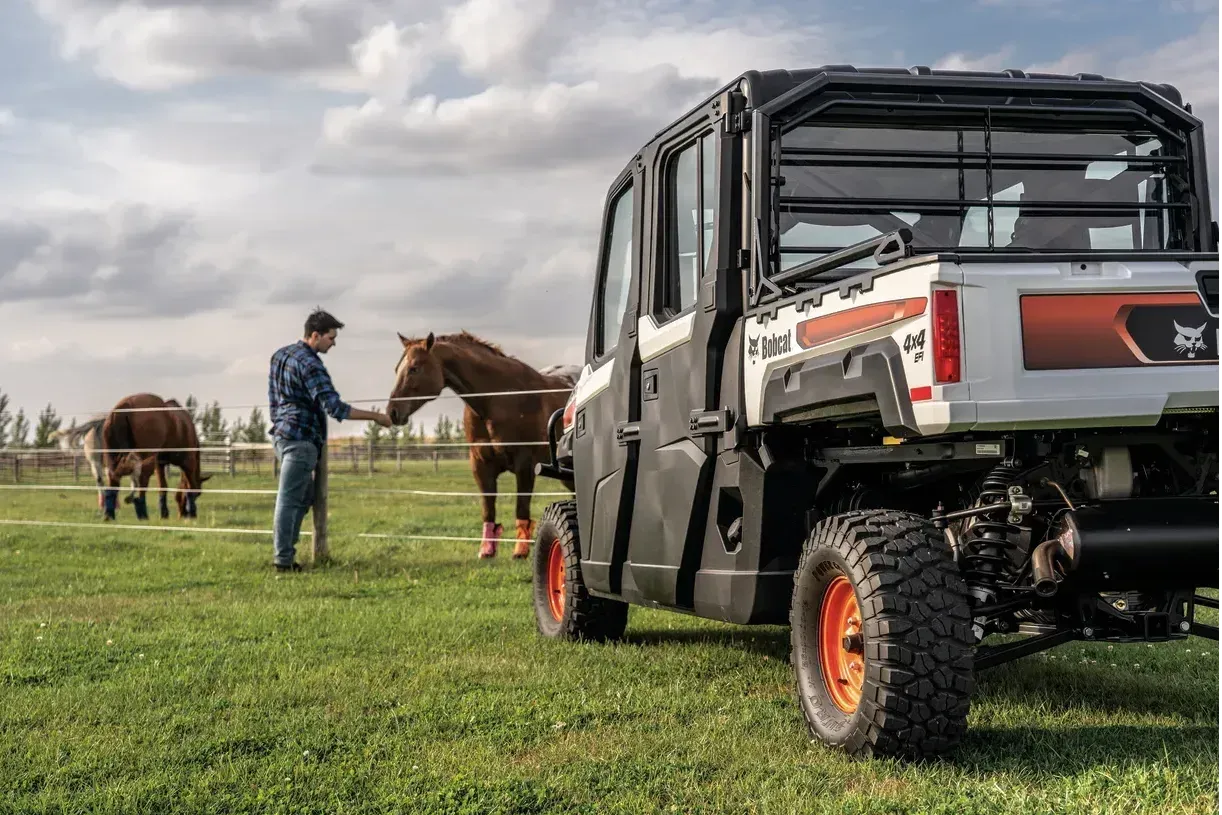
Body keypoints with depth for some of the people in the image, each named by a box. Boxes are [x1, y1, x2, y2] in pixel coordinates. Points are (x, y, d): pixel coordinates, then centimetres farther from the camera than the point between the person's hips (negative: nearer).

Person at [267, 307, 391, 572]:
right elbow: (335, 407, -23)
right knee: (289, 500, -6)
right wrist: (375, 416, -18)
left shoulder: (280, 355, 12)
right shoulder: (310, 365, -17)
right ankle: (283, 560, -3)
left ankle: (283, 550, 19)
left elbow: (274, 398, 21)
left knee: (304, 496, 18)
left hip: (281, 434, 10)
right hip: (300, 439, -10)